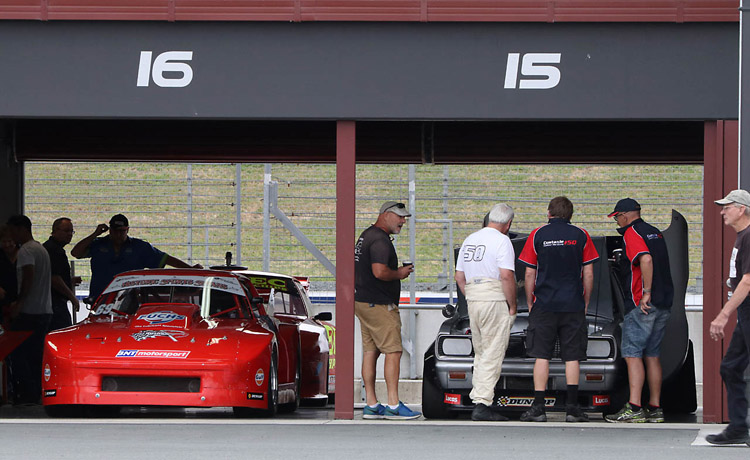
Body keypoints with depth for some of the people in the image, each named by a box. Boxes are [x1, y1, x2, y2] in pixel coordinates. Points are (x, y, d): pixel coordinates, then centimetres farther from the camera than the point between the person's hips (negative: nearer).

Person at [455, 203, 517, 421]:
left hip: (472, 299, 8)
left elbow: (459, 277, 19)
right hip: (495, 300, -8)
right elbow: (506, 276, -17)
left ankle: (478, 400, 11)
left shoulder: (469, 240, 17)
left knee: (481, 354, 14)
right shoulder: (501, 240, -8)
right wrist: (512, 306, -9)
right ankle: (482, 404, -13)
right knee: (493, 355, -7)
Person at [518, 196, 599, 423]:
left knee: (541, 356, 1)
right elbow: (588, 274, 3)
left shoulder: (538, 235, 1)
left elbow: (529, 274, 1)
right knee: (572, 357, 4)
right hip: (574, 306, 1)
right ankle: (572, 407, 0)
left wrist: (530, 303, 11)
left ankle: (538, 408, -3)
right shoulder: (581, 236, 3)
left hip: (544, 304, -1)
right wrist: (585, 303, 13)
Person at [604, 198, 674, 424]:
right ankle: (655, 408, 11)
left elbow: (646, 259, -25)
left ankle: (634, 408, -16)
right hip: (663, 304, 9)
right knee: (652, 355, 11)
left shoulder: (632, 234, -9)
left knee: (632, 354, -8)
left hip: (642, 305, -9)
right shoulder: (655, 233, 18)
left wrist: (646, 293, -22)